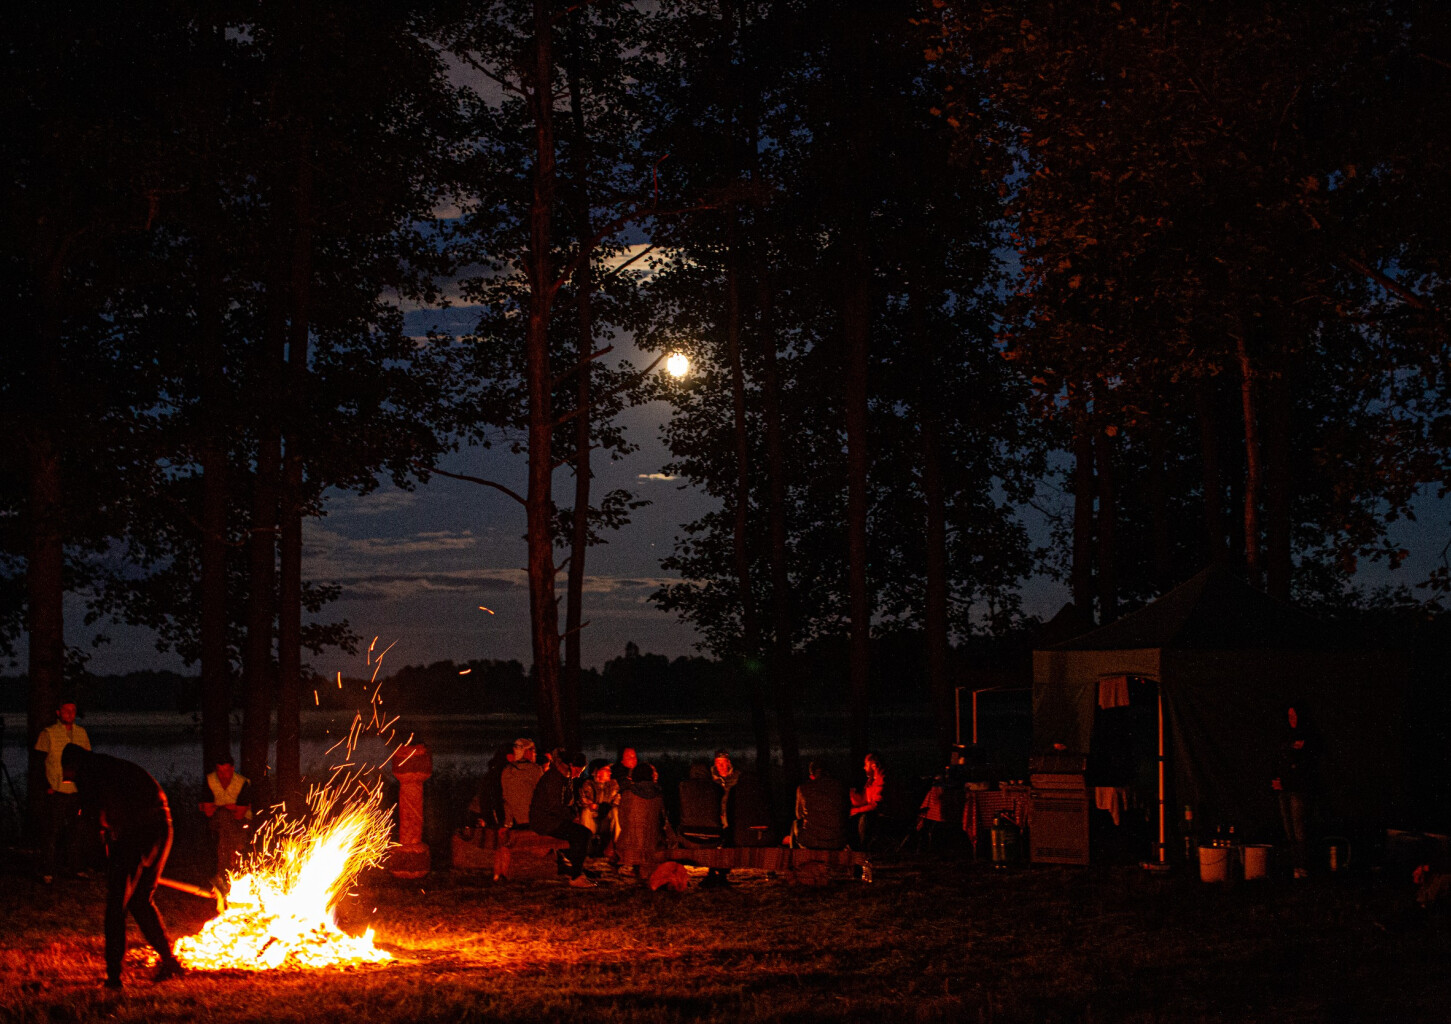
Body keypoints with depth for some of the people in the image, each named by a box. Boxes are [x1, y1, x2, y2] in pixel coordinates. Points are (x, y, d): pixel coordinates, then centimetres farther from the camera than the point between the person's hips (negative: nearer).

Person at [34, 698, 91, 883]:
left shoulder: (81, 733, 9)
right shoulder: (48, 733, -4)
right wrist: (47, 786, -11)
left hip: (76, 790, 5)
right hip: (56, 791, -5)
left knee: (74, 828, 12)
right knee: (52, 830, -3)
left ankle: (72, 865, 24)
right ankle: (47, 871, 3)